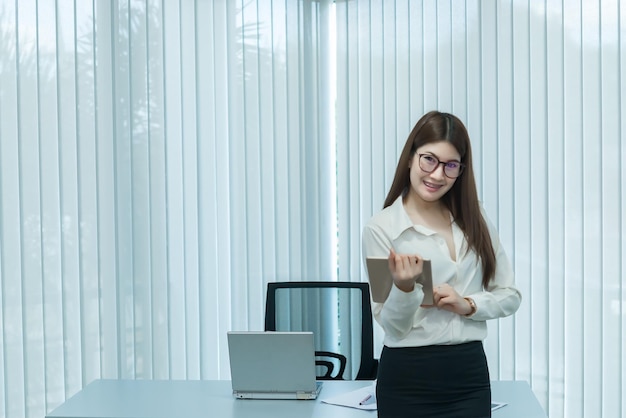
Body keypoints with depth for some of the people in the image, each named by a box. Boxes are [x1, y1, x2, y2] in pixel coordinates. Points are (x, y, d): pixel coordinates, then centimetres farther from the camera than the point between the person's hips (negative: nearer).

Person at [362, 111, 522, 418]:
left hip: (470, 373, 3)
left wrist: (468, 305, -8)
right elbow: (393, 326, -7)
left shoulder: (475, 222, 7)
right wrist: (405, 287, -25)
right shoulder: (380, 228, -7)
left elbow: (510, 296, 8)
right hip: (407, 379, -3)